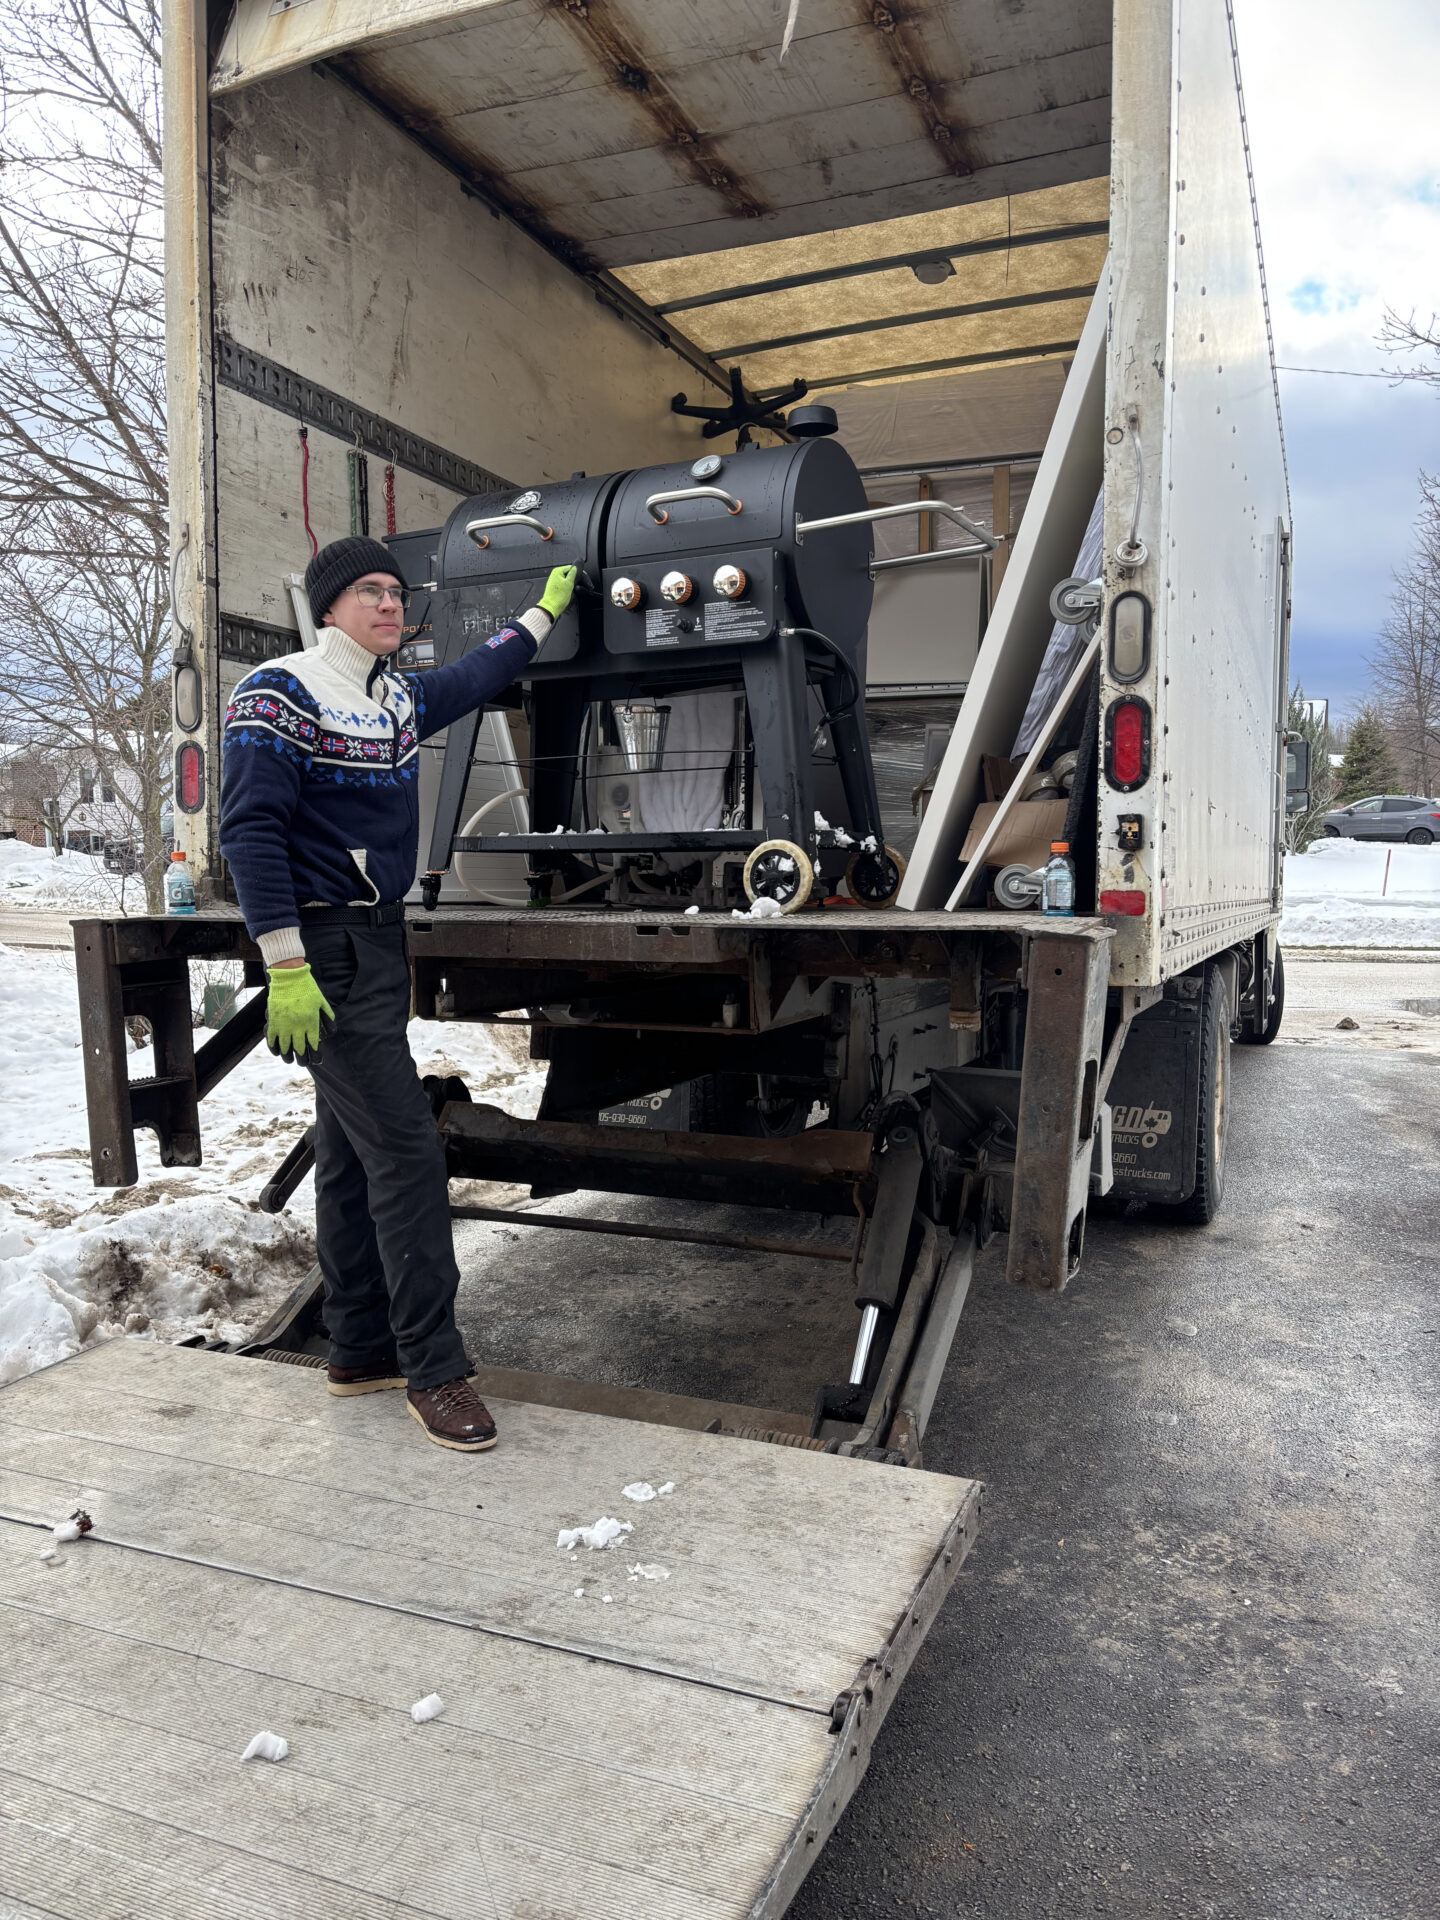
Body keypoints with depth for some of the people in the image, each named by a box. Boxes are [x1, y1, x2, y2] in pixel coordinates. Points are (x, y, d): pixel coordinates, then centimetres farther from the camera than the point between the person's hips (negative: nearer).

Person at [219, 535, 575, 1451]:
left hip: (381, 943, 9)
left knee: (353, 1154, 13)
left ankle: (361, 1350, 24)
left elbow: (478, 675, 32)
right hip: (327, 953, -9)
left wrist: (546, 610, 39)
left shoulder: (400, 699, 12)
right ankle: (434, 1368, 0)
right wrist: (287, 968, -23)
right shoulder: (280, 694, -12)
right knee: (406, 1149, -10)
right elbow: (250, 829, -18)